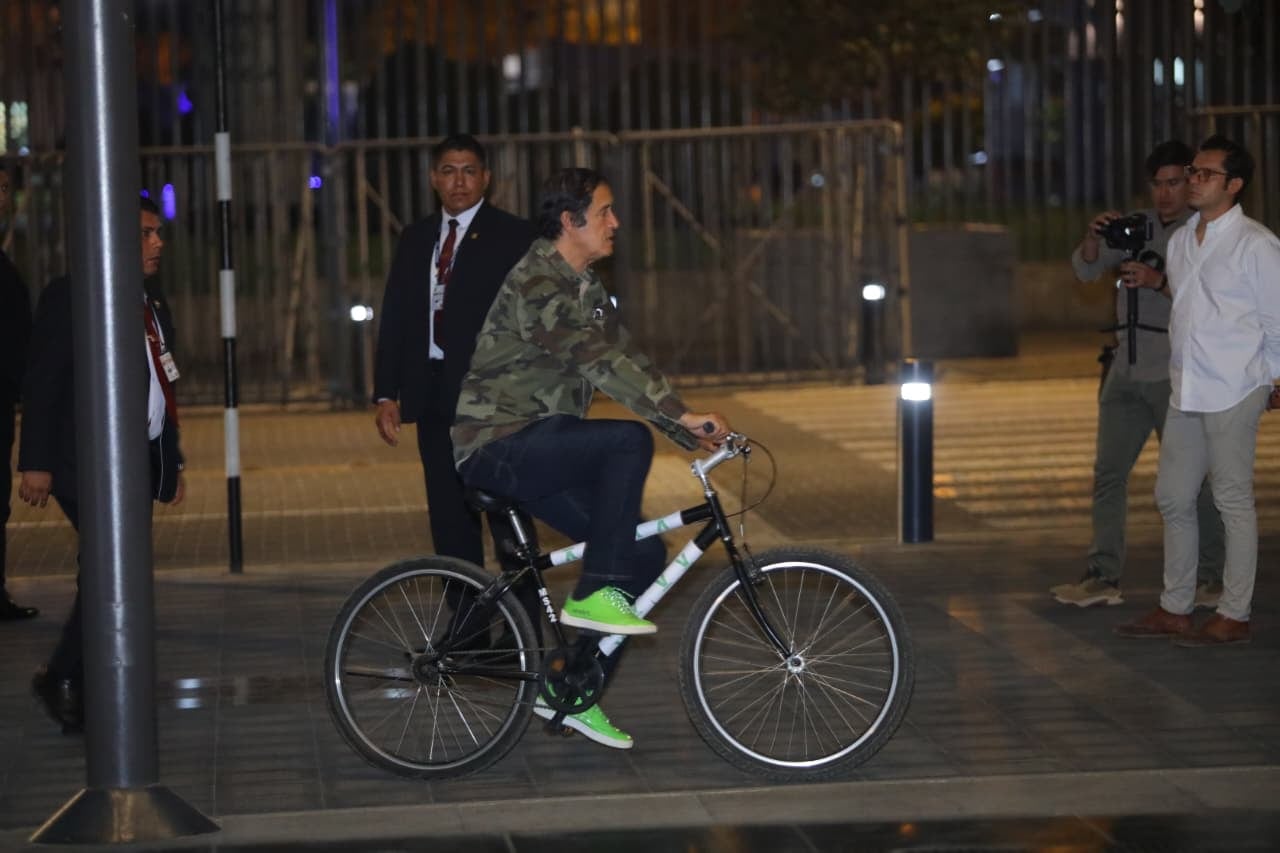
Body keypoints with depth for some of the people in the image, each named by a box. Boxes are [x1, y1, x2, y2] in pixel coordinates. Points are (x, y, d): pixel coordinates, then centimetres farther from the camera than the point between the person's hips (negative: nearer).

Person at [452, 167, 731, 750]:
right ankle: (593, 594, -21)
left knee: (644, 553, 1)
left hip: (538, 448, 10)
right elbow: (600, 361, -29)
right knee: (630, 441, -29)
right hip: (497, 445, -10)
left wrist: (691, 430, 4)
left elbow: (623, 359, 13)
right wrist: (680, 415, -34)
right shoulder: (536, 284, -18)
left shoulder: (584, 288, 15)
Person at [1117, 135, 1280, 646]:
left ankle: (1234, 617, 4)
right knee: (1173, 498, 11)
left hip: (1233, 393, -8)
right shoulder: (1180, 241, 13)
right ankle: (1175, 610, 20)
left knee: (1233, 501, -2)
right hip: (1185, 390, 8)